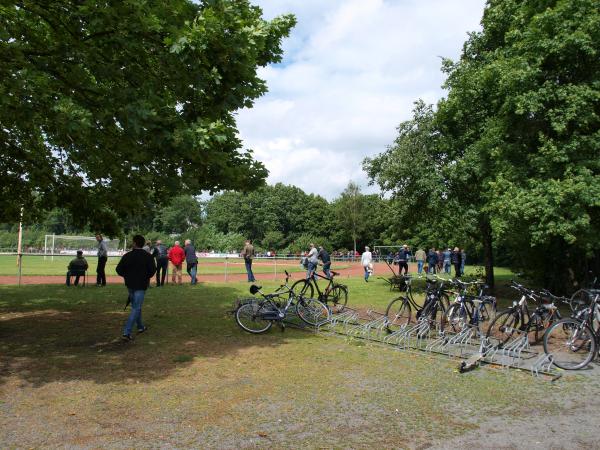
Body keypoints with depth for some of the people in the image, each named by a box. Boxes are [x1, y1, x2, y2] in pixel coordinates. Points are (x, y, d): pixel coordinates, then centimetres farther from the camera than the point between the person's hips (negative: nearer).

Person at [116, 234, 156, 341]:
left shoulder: (127, 255, -4)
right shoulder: (148, 256, -10)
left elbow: (119, 269, -3)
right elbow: (153, 270, -13)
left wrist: (127, 276, 13)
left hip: (130, 284, 4)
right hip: (141, 285, -4)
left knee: (135, 306, 21)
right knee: (136, 308, -2)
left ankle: (140, 326, 35)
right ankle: (126, 332, -11)